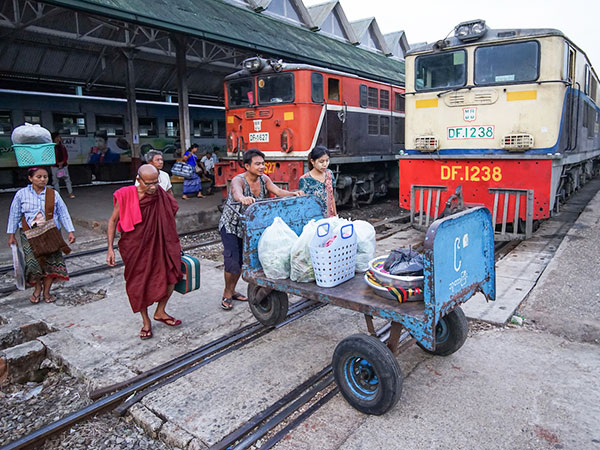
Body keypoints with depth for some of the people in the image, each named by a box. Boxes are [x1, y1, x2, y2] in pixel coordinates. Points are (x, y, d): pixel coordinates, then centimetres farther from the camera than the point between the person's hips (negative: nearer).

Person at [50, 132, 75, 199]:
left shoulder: (62, 146, 7)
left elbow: (66, 155, 7)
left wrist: (63, 162, -7)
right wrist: (58, 163, -12)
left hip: (63, 165, 3)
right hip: (55, 166, -3)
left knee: (67, 179, 0)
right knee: (55, 180, 4)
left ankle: (70, 193, 2)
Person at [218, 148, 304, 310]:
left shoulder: (264, 179, -6)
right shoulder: (239, 180, -25)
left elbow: (278, 191, -16)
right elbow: (236, 192, -48)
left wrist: (293, 194, -36)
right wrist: (243, 199, -72)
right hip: (231, 225, -6)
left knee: (244, 259, 11)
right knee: (233, 261, -10)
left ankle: (232, 290, 30)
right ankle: (227, 294, 10)